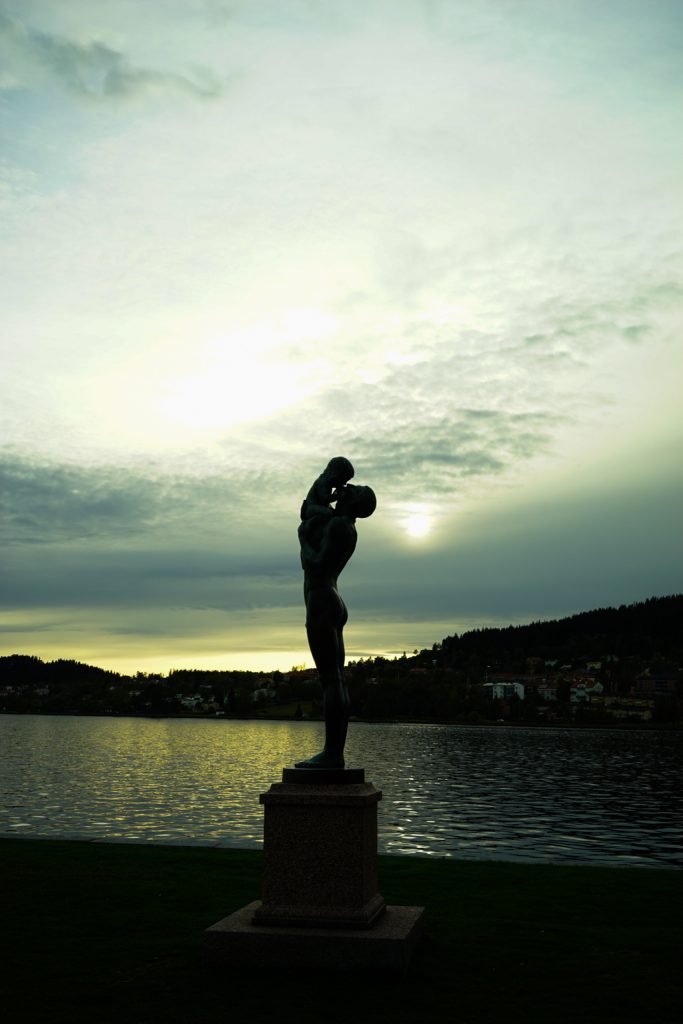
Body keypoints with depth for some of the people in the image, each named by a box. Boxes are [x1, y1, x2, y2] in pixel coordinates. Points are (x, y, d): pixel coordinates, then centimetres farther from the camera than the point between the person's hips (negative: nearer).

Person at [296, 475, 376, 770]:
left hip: (321, 605, -10)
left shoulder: (339, 524, -9)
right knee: (336, 681, 4)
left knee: (330, 679, -12)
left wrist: (303, 539, -5)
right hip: (334, 606, 10)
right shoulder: (345, 527, 22)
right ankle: (335, 753, 4)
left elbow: (319, 566, -19)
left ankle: (331, 754, -14)